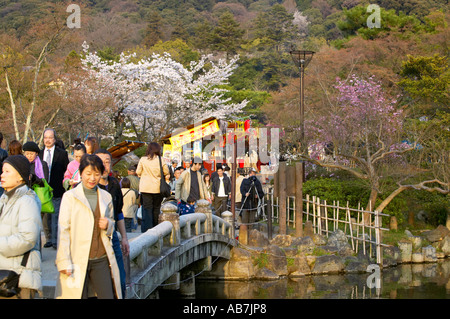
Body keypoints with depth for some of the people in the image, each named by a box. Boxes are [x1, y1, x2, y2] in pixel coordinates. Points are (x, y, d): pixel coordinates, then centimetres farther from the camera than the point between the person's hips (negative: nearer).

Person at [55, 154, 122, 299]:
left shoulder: (106, 197, 13)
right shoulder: (70, 196, 1)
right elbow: (63, 231, -2)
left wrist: (108, 225, -1)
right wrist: (64, 262, -10)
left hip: (102, 260, 3)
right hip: (78, 261, -3)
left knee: (108, 296, -3)